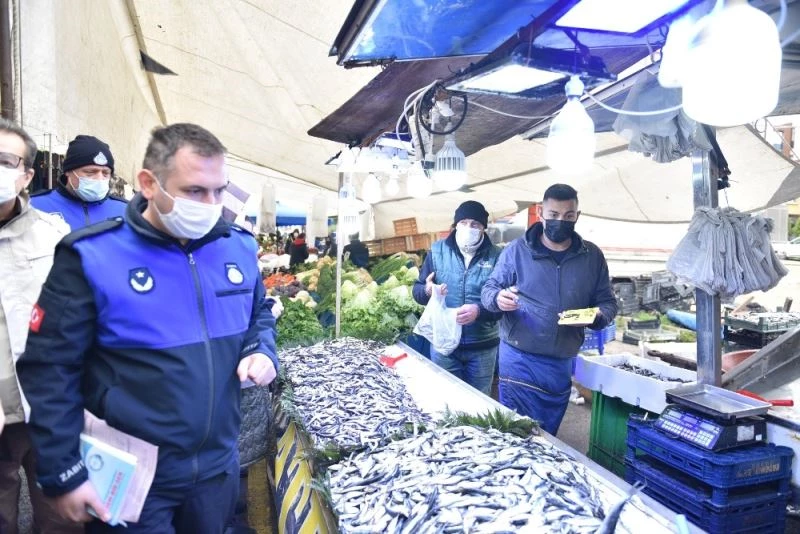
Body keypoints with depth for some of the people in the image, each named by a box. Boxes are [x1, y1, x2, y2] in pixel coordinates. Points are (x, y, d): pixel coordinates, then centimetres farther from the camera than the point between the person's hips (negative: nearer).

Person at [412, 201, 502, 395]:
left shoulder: (495, 256, -5)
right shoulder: (438, 251, 0)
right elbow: (417, 289, 2)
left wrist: (480, 311, -27)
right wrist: (427, 291, -21)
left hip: (482, 347, -1)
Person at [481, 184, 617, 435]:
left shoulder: (592, 256, 4)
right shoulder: (517, 250, -4)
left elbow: (608, 303, 9)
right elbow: (488, 289, 1)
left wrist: (598, 316, -14)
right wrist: (498, 298, -24)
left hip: (562, 363, 3)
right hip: (519, 359, -3)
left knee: (548, 436, 17)